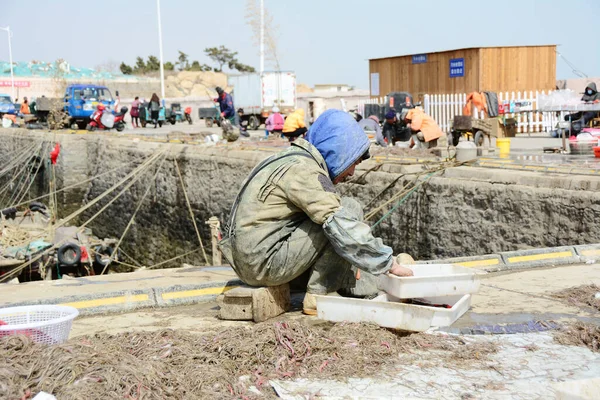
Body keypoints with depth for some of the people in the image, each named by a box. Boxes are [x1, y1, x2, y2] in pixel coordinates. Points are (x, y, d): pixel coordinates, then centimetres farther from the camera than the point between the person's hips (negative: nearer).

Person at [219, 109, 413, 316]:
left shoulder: (292, 161, 18)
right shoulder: (303, 169, -14)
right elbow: (341, 227, -22)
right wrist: (389, 262, -15)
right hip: (265, 263, -10)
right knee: (350, 209, -11)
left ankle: (352, 289, 10)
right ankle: (319, 296, -8)